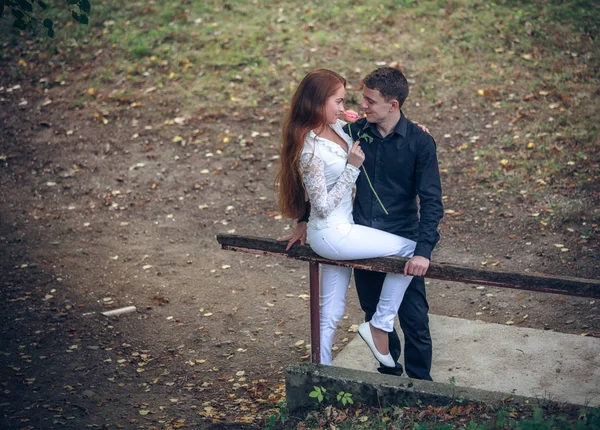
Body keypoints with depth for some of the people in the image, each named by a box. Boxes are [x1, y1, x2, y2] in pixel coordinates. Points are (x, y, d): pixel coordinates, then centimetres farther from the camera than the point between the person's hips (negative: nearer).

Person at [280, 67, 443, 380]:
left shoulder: (419, 142, -12)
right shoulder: (354, 133, -1)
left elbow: (431, 201, -15)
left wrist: (423, 250, -25)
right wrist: (305, 220, 10)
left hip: (402, 243, -4)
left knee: (415, 321, 1)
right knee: (375, 316, 17)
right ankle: (389, 374, 37)